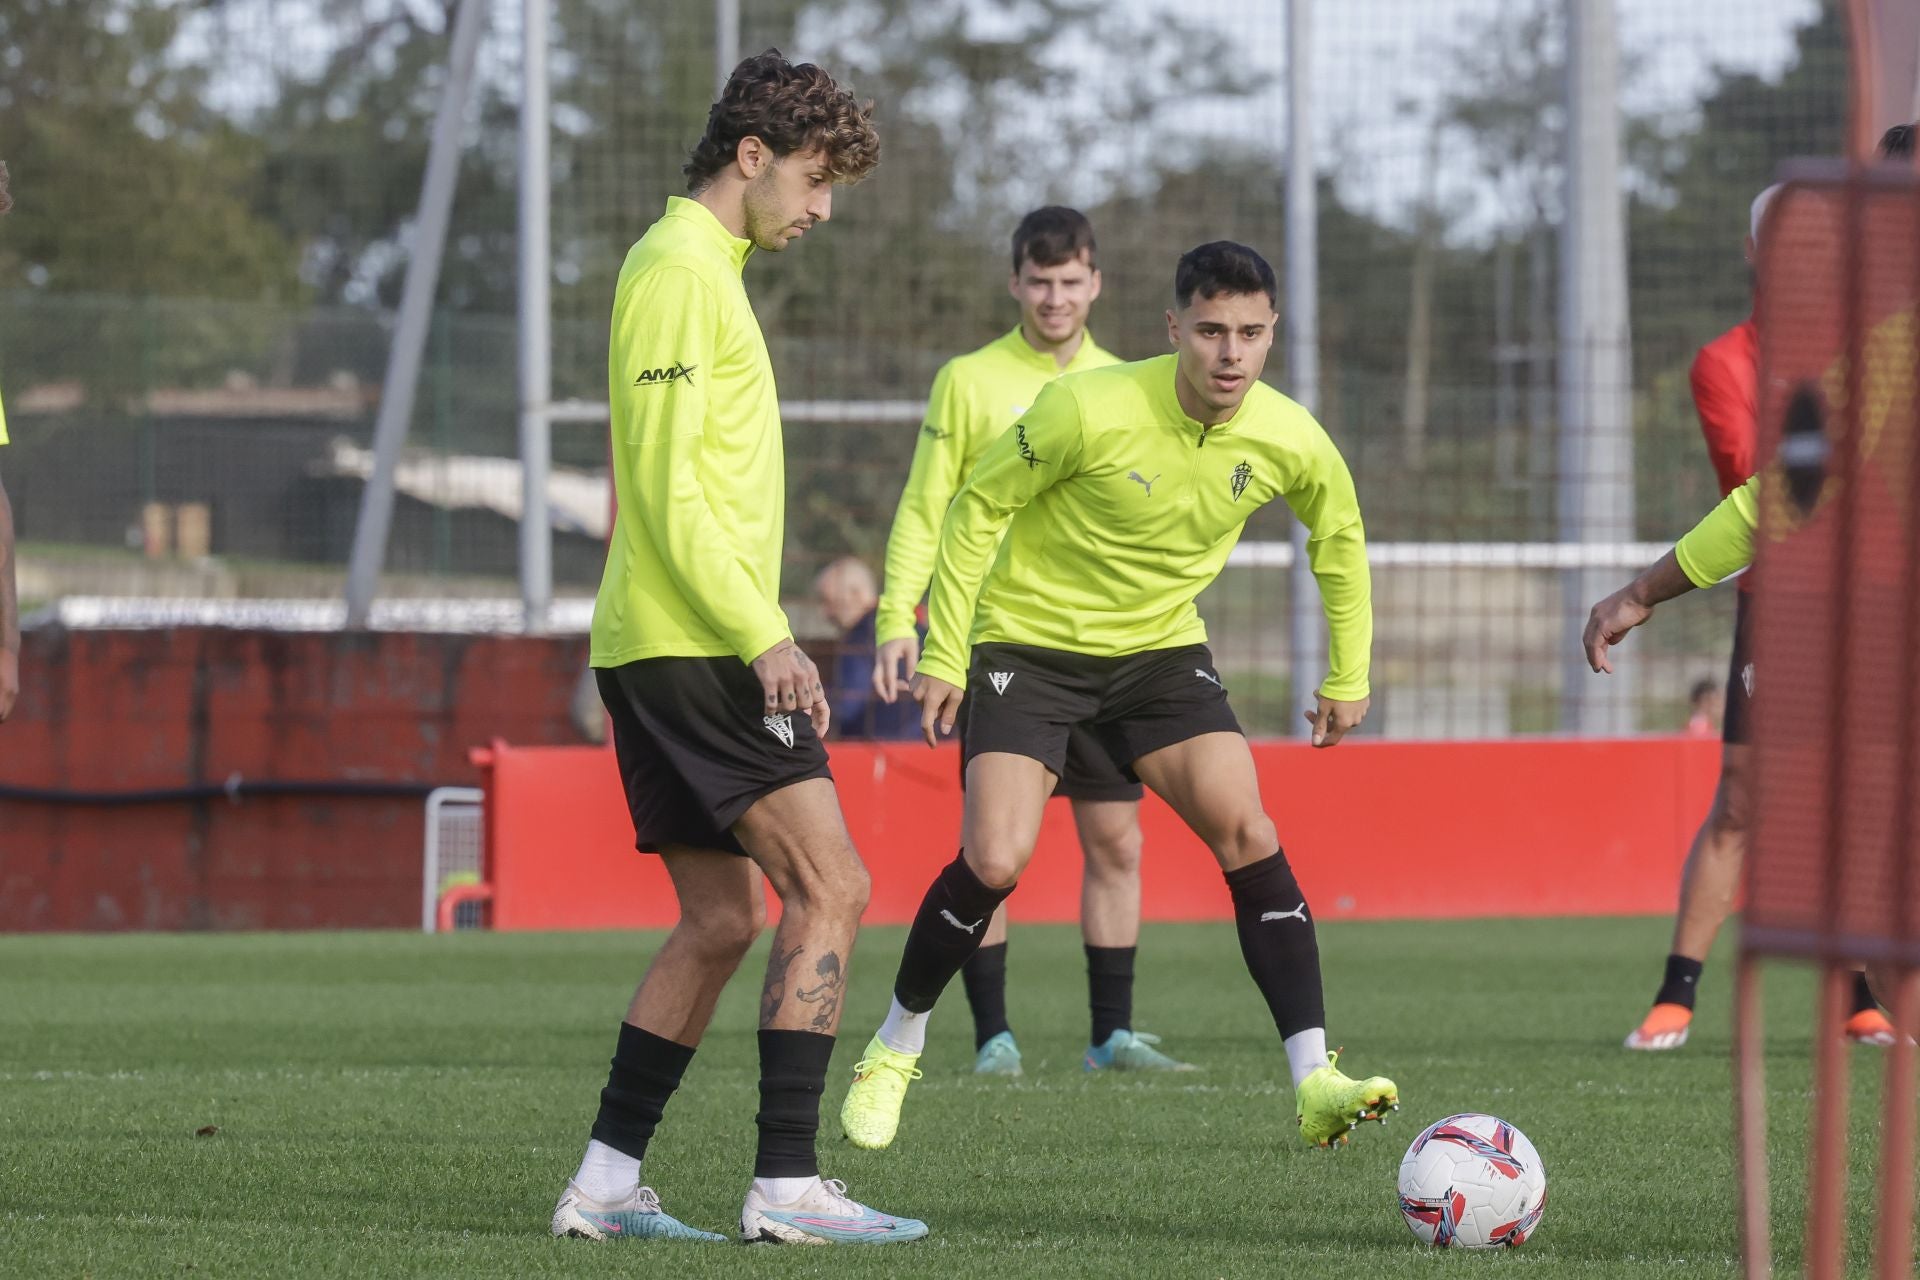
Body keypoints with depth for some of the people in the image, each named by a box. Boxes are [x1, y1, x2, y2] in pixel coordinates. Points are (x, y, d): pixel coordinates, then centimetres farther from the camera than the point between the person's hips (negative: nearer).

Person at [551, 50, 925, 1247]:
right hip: (697, 643, -10)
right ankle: (788, 1184, -14)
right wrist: (765, 638, -21)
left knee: (722, 920, 11)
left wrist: (756, 632, 23)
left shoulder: (705, 268, 20)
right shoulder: (680, 271, -12)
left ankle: (606, 1183, 10)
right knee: (831, 888, -11)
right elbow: (667, 490, -19)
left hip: (666, 652, 10)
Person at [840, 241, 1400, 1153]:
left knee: (1249, 836, -15)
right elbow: (979, 507, -11)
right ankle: (892, 1056, 8)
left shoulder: (1291, 444, -12)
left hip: (1161, 648, 3)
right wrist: (944, 653, -11)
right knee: (994, 862, -16)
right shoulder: (1091, 410, -25)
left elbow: (1338, 538, 11)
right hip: (1029, 640, -3)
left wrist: (1348, 679, 13)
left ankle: (1314, 1084, -15)